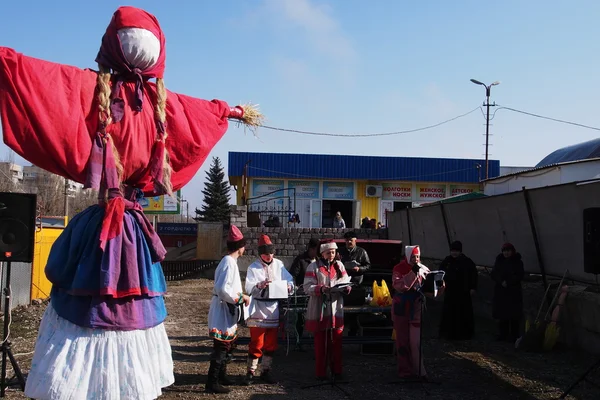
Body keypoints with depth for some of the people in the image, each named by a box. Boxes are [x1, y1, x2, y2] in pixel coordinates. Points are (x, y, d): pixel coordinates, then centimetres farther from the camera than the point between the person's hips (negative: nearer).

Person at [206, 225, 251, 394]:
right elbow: (222, 289, -29)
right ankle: (212, 383, 3)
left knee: (228, 344, 20)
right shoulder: (229, 263, -20)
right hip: (224, 310, -10)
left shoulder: (229, 261, 10)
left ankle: (221, 375, 33)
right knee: (222, 346, -4)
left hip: (227, 310, 10)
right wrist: (241, 297, -19)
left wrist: (240, 296, 11)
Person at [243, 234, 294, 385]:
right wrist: (260, 285, -34)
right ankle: (251, 372, 9)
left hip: (274, 309, 4)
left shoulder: (279, 265, 3)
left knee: (271, 343, 12)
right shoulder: (253, 267, -7)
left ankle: (266, 371, 23)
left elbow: (289, 280, 7)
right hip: (258, 310, -4)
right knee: (256, 343, -2)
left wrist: (289, 286, -15)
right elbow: (249, 288, -16)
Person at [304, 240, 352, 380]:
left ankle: (337, 371, 18)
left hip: (336, 309, 3)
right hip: (319, 311, -3)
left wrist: (346, 288, -13)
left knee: (336, 341, 6)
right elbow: (308, 287, -10)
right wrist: (321, 289, -26)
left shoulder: (339, 265, 11)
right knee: (320, 342, 4)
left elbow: (347, 283, 9)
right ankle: (321, 373, 13)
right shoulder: (314, 267, -2)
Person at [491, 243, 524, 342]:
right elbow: (493, 274, 1)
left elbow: (519, 275, -8)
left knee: (514, 315, -4)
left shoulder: (517, 262, 1)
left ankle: (514, 335, 1)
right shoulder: (499, 261, 9)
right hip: (500, 292, 3)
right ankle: (503, 334, 12)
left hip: (514, 292, -3)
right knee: (502, 313, 4)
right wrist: (501, 282, -15)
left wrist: (508, 282, -18)